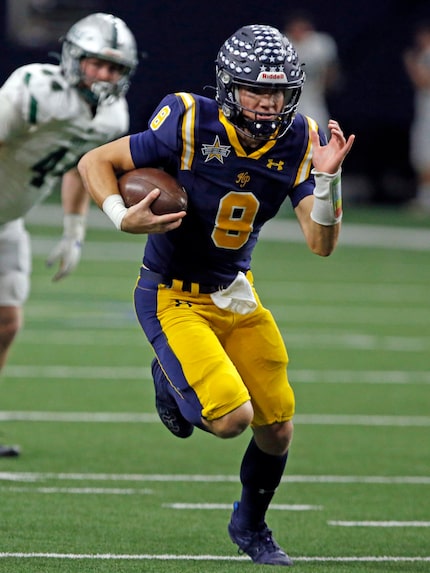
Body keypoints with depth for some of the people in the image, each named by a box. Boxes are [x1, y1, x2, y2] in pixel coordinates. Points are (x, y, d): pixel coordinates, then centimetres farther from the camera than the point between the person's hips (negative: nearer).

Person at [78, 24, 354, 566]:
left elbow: (321, 244, -13)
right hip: (173, 297, -5)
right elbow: (95, 162, -13)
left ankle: (251, 525, 37)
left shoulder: (297, 142, -10)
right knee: (232, 417, -19)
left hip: (236, 295, 5)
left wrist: (327, 177, -29)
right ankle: (171, 380, 16)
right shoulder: (191, 125, -23)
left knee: (277, 428, 8)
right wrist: (123, 218, -29)